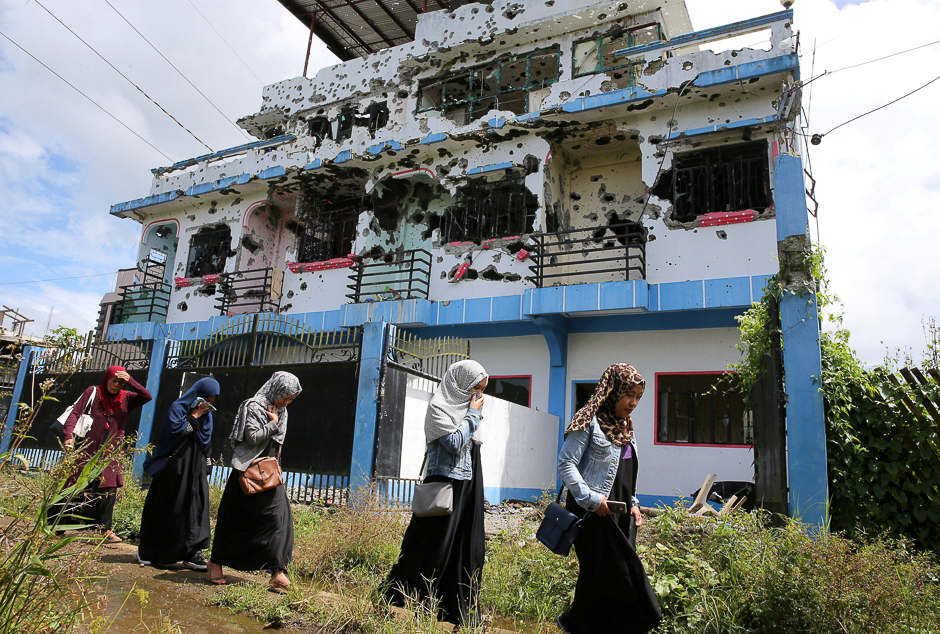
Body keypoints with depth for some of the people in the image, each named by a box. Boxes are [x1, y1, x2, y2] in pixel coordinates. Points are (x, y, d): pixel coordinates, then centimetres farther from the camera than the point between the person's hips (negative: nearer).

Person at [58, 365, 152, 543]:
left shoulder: (126, 398, 5)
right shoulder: (93, 392, 0)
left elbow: (147, 397, -9)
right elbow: (75, 413, -4)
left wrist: (131, 381, -17)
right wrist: (69, 435, -17)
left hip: (110, 454, 2)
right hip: (87, 451, -2)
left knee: (109, 489, -4)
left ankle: (105, 529, -1)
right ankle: (54, 523, 17)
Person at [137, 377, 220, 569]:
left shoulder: (206, 415, 12)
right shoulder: (178, 407, -5)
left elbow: (205, 440, 6)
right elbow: (175, 431, -19)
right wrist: (194, 416, -14)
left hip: (196, 469, 5)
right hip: (174, 469, -5)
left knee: (195, 507, -1)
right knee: (165, 508, 3)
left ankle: (192, 553, 0)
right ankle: (147, 552, 18)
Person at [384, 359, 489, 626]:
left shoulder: (466, 407, 13)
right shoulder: (438, 407, -9)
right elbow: (454, 442, -18)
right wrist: (473, 414, -10)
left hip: (469, 487, 8)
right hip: (445, 485, -7)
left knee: (466, 548, 9)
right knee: (433, 547, -1)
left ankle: (459, 609, 19)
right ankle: (403, 602, 15)